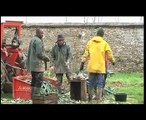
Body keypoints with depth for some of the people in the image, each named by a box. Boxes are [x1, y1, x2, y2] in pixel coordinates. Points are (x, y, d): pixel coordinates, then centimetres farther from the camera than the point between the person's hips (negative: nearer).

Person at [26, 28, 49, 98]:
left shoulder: (32, 40, 16)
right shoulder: (38, 41, -15)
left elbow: (29, 52, 20)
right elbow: (39, 53, -21)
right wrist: (46, 58, -5)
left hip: (32, 64, 10)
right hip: (38, 64, -10)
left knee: (34, 80, 13)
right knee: (39, 80, -8)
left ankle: (33, 95, 16)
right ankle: (36, 95, -11)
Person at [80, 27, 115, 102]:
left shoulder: (90, 42, 6)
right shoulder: (105, 44, -2)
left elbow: (85, 54, 3)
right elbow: (109, 55, 2)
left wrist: (82, 63, 6)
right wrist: (113, 61, 20)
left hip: (91, 67, 3)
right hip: (101, 68, -3)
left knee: (91, 83, 11)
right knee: (100, 84, 0)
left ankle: (90, 98, 21)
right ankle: (99, 99, -4)